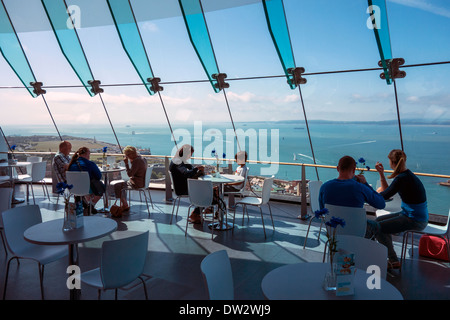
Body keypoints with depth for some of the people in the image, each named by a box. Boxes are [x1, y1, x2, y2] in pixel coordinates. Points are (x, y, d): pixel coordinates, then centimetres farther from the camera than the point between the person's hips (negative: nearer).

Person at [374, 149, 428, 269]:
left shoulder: (402, 178, -23)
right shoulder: (406, 174, 7)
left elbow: (383, 196, -19)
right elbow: (387, 191, 13)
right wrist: (381, 173, 8)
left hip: (415, 220, -10)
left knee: (377, 228, -10)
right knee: (379, 220, 17)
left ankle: (394, 261, 2)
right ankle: (390, 252, 24)